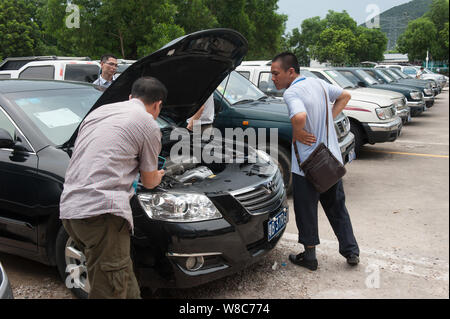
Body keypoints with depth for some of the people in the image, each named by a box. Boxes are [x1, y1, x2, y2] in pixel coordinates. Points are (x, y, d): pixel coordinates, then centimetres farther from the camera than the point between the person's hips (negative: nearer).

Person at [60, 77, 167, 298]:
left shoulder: (99, 111, 21)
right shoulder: (149, 125, 1)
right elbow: (149, 182, 10)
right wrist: (158, 177, 35)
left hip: (69, 207, 9)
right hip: (102, 212, -8)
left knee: (122, 274, 20)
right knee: (111, 289, -2)